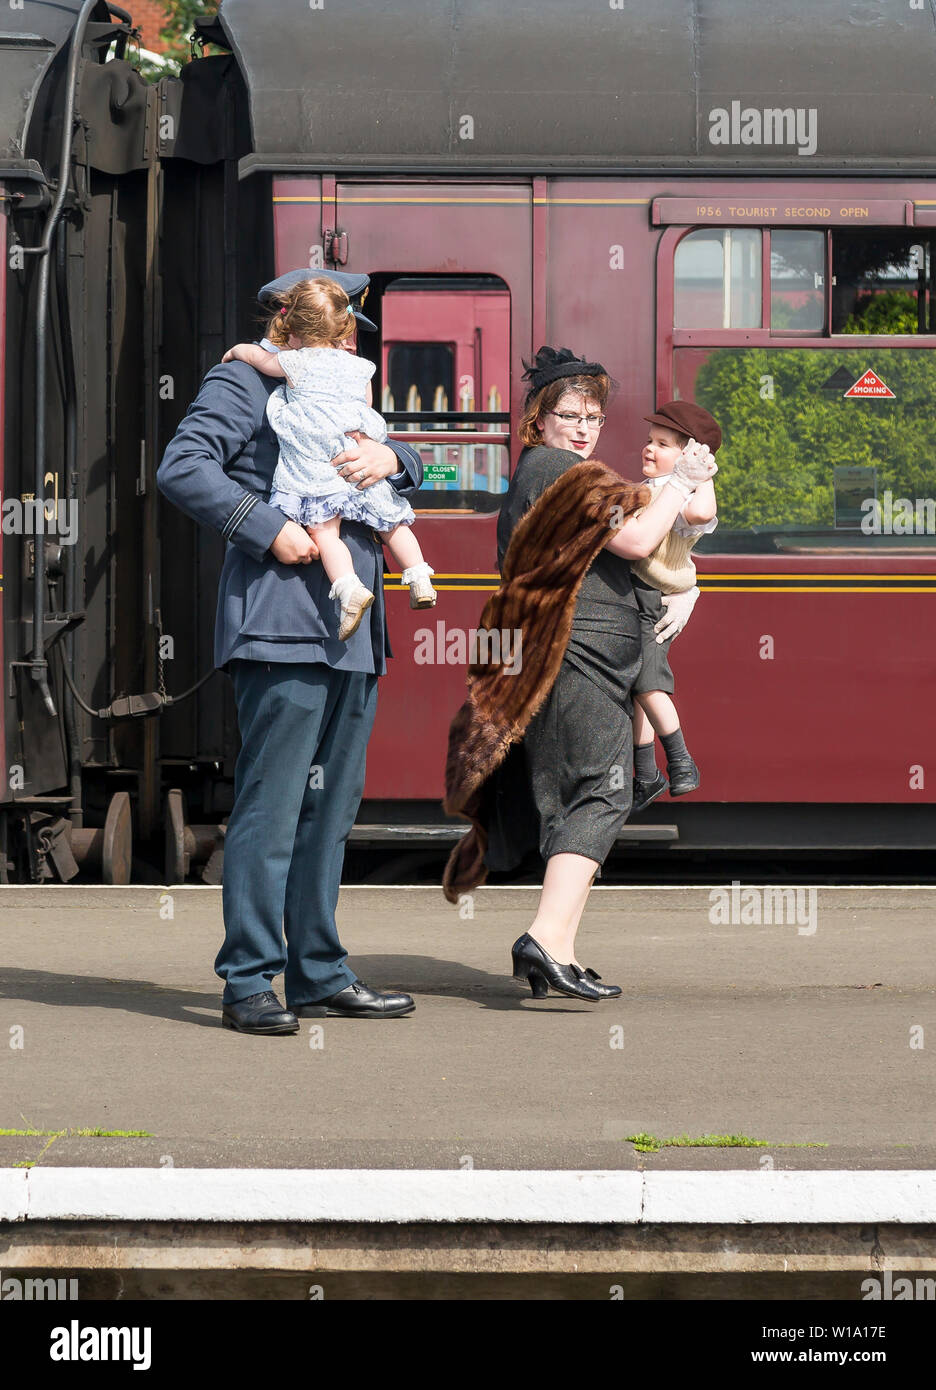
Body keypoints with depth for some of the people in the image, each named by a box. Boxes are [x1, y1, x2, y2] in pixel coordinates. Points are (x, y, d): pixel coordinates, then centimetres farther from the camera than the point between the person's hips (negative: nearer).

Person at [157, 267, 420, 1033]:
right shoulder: (244, 381, 1)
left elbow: (411, 469, 23)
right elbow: (184, 467, -12)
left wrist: (388, 457, 0)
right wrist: (270, 530, -17)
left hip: (351, 633, 9)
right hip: (283, 626, -9)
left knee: (331, 808, 11)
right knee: (271, 807, -10)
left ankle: (320, 974, 17)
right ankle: (249, 983, -7)